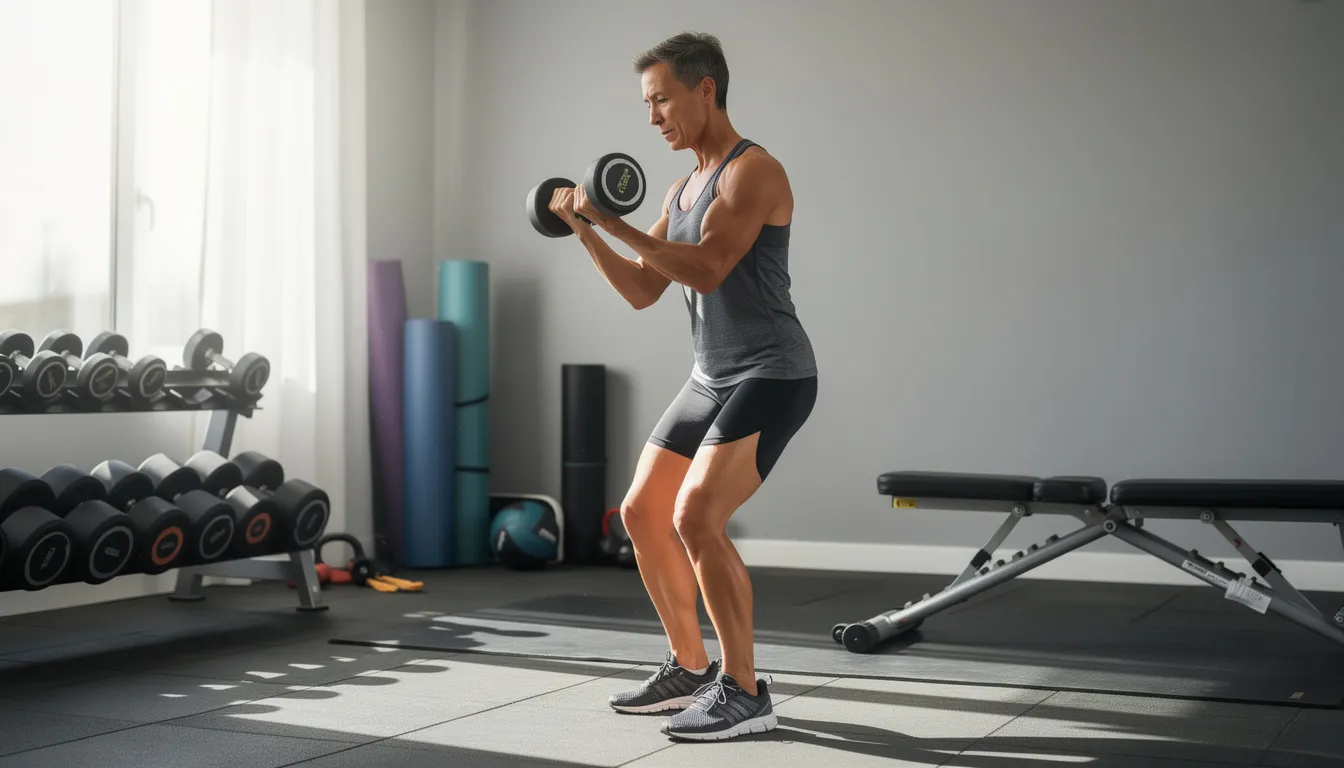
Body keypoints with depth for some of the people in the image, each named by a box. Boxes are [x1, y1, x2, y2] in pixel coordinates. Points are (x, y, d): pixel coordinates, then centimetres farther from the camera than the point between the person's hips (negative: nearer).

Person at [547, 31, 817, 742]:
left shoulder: (752, 171, -12)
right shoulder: (682, 192, 16)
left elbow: (707, 270, -25)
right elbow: (641, 291, 15)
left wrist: (615, 223, -24)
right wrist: (584, 230, 4)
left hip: (771, 376, -10)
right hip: (711, 378, 10)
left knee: (696, 518, -22)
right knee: (643, 514, 11)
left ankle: (743, 691, -11)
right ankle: (689, 669, 23)